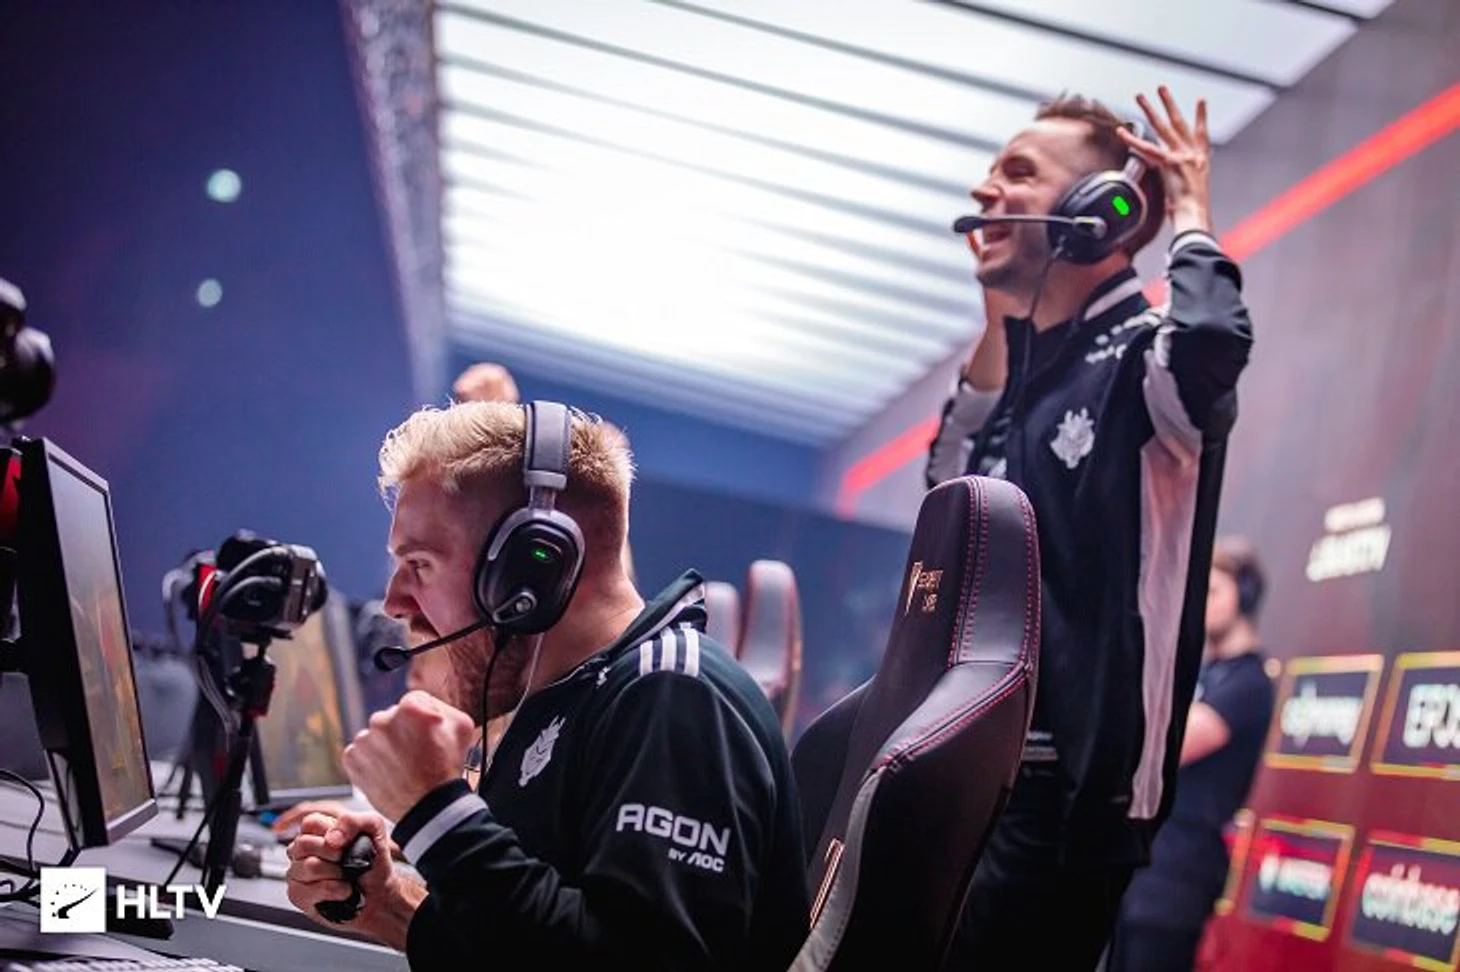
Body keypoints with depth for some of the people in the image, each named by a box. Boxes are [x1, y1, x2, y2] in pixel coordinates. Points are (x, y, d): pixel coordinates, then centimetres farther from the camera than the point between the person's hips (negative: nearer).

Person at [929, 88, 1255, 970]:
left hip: (1066, 788, -9)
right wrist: (999, 317, 18)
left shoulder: (1144, 354, -10)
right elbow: (949, 480, 27)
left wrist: (1188, 213, -12)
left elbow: (1215, 338, -33)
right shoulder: (1027, 367, 16)